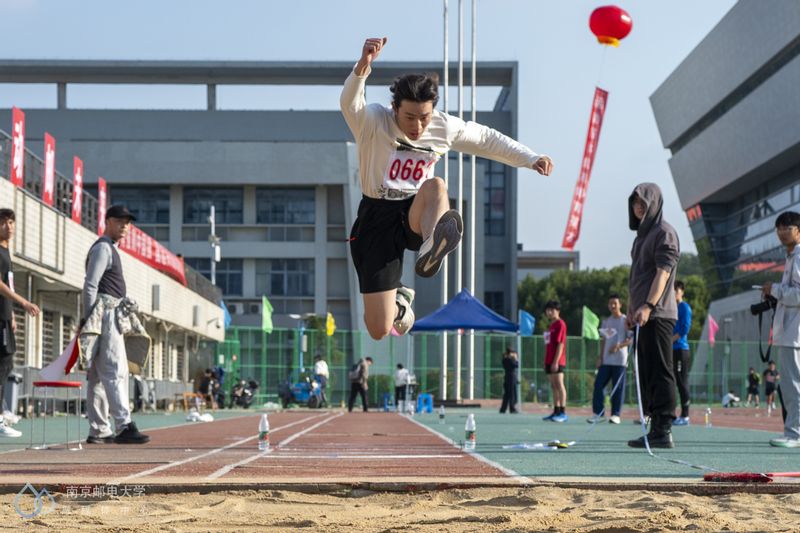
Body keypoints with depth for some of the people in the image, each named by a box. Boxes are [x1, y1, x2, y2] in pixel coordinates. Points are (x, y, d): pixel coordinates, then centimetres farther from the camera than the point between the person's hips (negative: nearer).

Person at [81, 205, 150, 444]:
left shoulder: (110, 249, 24)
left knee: (98, 375, 8)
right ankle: (124, 426, -23)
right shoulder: (102, 248, -7)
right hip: (106, 314, -10)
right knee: (116, 371, -16)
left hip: (113, 315, 10)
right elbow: (90, 285, -15)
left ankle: (98, 431, 10)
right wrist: (89, 320, -19)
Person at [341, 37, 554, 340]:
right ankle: (400, 300, 32)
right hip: (377, 220, -2)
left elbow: (488, 139, 16)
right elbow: (349, 103, -35)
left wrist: (531, 160, 10)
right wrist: (364, 64, -53)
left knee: (435, 186, -35)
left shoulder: (445, 128, -1)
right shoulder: (373, 122, -13)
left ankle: (431, 250, -61)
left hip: (417, 215, 2)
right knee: (379, 330, -4)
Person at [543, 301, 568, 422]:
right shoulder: (551, 325, 19)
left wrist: (556, 361, -20)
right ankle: (556, 412, 13)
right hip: (549, 361, 9)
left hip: (557, 362, -9)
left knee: (559, 385, -11)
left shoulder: (560, 324, -8)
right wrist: (546, 362, 19)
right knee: (554, 386, 9)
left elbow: (560, 344, -15)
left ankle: (563, 413, -12)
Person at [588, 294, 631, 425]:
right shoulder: (606, 322, 16)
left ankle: (615, 415, 0)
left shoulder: (625, 320, 1)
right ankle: (598, 413, 3)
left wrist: (619, 346, -19)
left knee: (618, 388, -4)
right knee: (598, 385, -2)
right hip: (606, 360, 5)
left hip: (620, 360, -5)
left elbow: (632, 339, -5)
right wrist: (600, 357, 10)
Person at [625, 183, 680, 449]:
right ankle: (656, 428, 15)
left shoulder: (664, 233, -7)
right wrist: (632, 309, 22)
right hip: (643, 316, 10)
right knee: (647, 373, 10)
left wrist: (648, 306, -28)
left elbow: (663, 273, -18)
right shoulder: (642, 234, 21)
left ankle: (664, 432, -10)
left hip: (658, 315, -10)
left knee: (660, 373, -10)